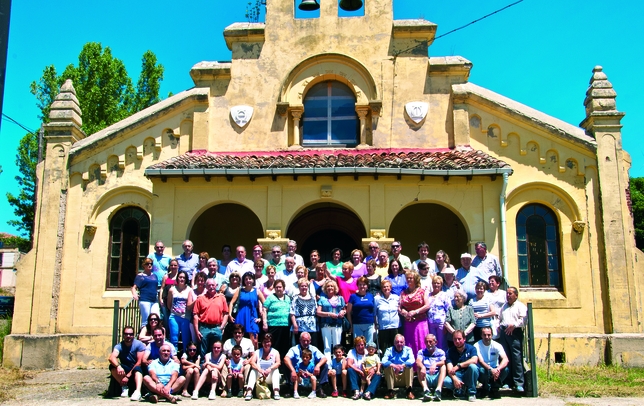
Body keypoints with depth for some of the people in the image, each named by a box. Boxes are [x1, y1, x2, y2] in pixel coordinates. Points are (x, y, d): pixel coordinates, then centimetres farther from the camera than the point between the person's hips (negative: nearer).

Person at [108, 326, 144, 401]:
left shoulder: (139, 344, -12)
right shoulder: (119, 346, -9)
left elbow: (139, 362, -17)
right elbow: (111, 358, -29)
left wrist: (128, 375, -26)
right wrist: (118, 366, -51)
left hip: (136, 370, -3)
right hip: (125, 370, 3)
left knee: (137, 368, -36)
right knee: (112, 366, -24)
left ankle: (138, 391, -58)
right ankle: (124, 387, -16)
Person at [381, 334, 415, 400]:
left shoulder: (408, 350, 2)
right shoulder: (389, 350, 1)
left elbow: (412, 360, -20)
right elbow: (383, 361, -18)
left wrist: (402, 365, -39)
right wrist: (393, 365, -39)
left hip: (405, 376, 0)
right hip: (392, 377, 0)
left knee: (409, 366, -25)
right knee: (388, 367, -26)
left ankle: (409, 391, -21)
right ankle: (390, 391, -19)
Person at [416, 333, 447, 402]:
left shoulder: (440, 352, 10)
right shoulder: (421, 352, 10)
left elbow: (443, 362, -12)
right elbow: (418, 361, -11)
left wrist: (435, 364, -34)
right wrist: (422, 367, -35)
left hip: (437, 378, 0)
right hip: (426, 377, 1)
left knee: (443, 366, -23)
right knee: (419, 367, -23)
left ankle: (438, 389, -43)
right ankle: (426, 390, -45)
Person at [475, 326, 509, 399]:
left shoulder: (497, 345, -7)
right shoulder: (477, 346, -11)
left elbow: (506, 360, -22)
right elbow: (480, 361, -23)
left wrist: (498, 369, -42)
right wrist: (491, 369, -42)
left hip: (495, 370, 2)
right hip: (485, 372, -2)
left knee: (506, 369, -28)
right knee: (481, 370, -36)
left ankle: (494, 389, -5)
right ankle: (486, 388, -4)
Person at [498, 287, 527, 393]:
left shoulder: (521, 306, 4)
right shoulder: (504, 307, 25)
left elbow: (523, 320, -7)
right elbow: (499, 318, 30)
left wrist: (513, 325, -17)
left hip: (515, 332, -6)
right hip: (503, 332, 6)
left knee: (516, 357, -9)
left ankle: (519, 383, -8)